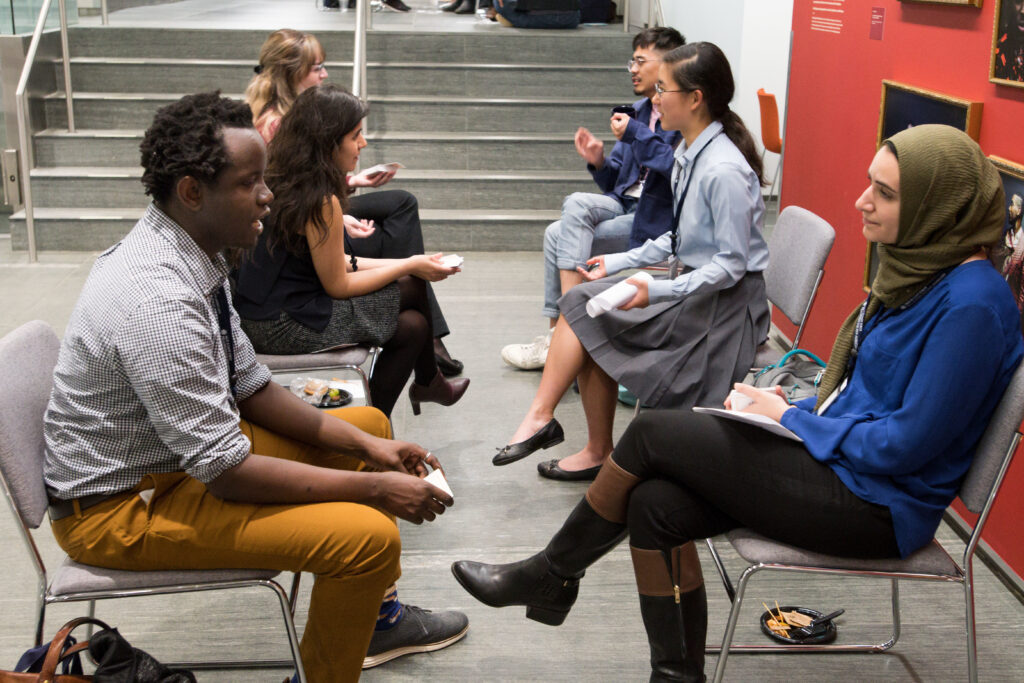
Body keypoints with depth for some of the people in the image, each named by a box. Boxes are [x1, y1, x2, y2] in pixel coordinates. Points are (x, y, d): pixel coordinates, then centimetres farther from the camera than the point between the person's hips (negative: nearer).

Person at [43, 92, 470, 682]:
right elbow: (226, 472, -28)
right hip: (118, 506, -10)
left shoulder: (193, 256, -2)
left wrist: (368, 447, -1)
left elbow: (251, 386, 6)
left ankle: (374, 616, 29)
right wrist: (374, 488, -22)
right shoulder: (158, 301, -31)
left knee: (368, 425, 15)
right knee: (369, 535, -23)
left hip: (185, 448, 10)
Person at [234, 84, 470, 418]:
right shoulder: (321, 201, -22)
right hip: (286, 329, -9)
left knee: (413, 325, 10)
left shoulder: (278, 179, 6)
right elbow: (338, 286, -13)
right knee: (412, 287, 3)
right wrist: (409, 265, -2)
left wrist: (400, 265, 11)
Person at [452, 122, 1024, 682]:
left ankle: (551, 576, 8)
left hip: (880, 506, -9)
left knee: (655, 433, -12)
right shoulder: (917, 267, 8)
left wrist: (792, 419, -11)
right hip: (841, 460, 9)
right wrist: (795, 408, 1)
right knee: (656, 503, -9)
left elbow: (907, 443, -22)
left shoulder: (971, 303, -21)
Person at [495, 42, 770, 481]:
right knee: (583, 304, -5)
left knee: (586, 311, -12)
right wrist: (619, 262, 10)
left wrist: (659, 291, -27)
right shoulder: (688, 153, 6)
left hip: (724, 303, -9)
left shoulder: (724, 171, -23)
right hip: (693, 285, 9)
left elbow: (731, 264, -21)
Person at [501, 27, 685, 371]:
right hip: (623, 204, 8)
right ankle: (557, 335, -9)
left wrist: (636, 135, -20)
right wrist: (599, 160, -3)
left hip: (655, 218, -8)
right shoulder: (638, 110, 17)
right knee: (556, 233, -13)